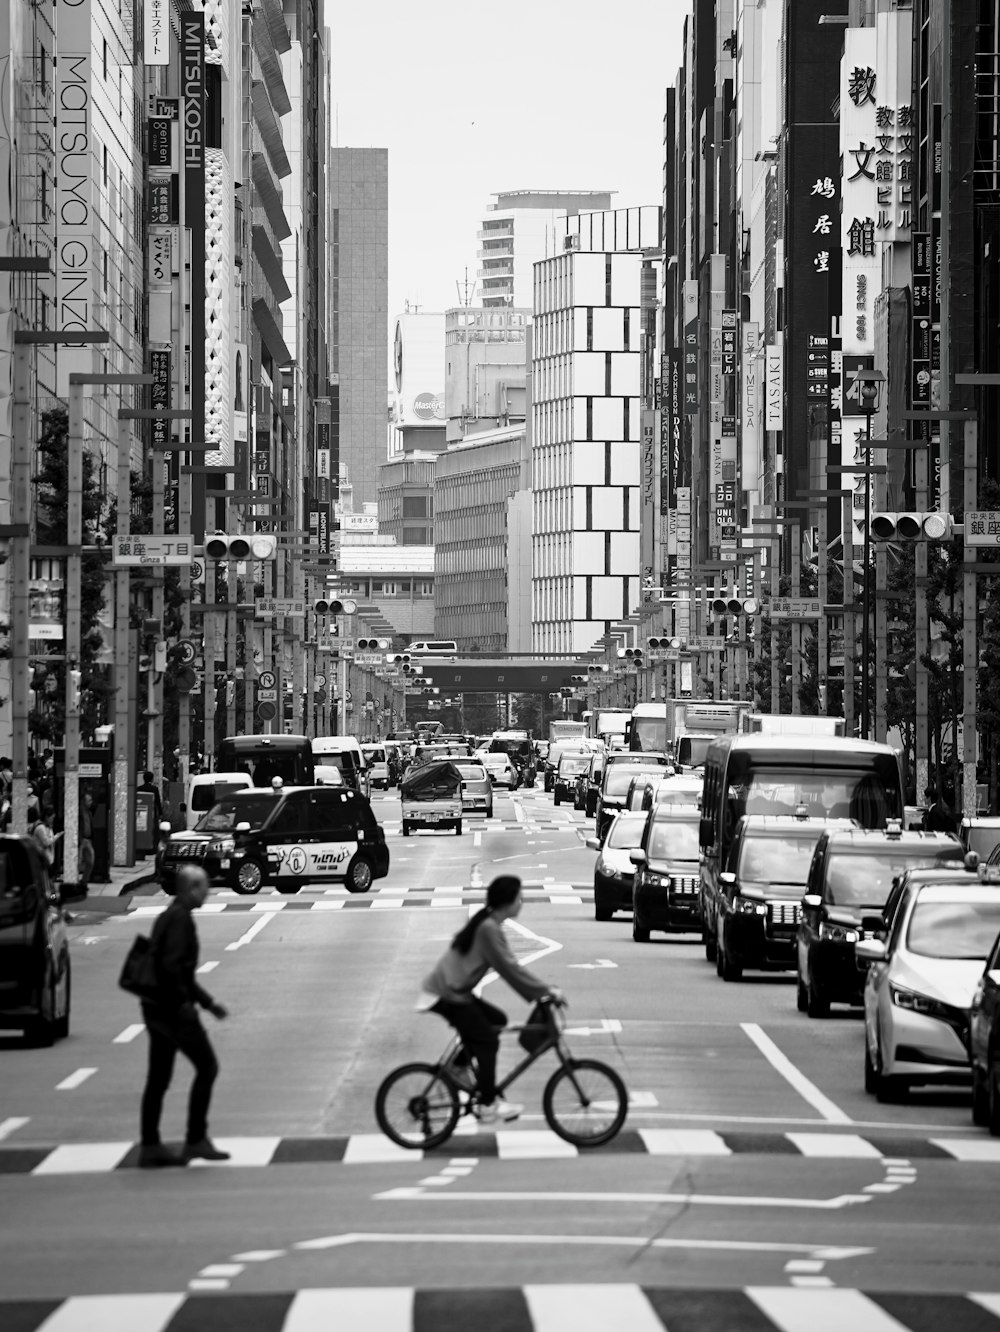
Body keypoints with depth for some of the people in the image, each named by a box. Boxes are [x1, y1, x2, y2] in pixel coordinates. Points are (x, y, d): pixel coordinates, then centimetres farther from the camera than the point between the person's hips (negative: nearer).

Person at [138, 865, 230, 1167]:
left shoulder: (168, 916, 17)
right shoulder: (180, 919, -14)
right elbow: (171, 965, -26)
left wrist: (207, 1002, 26)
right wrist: (185, 1003, -21)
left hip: (157, 1007, 10)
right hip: (173, 1007, -10)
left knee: (158, 1078, 10)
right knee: (207, 1066, -2)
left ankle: (150, 1147, 12)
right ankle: (196, 1140, -1)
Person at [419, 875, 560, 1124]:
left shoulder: (488, 924, 12)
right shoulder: (489, 929, -20)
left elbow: (508, 965, 18)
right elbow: (508, 968, -20)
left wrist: (536, 991, 14)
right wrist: (545, 990, -14)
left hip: (453, 990, 9)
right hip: (447, 995, -9)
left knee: (496, 1020, 15)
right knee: (487, 1041, -4)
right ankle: (488, 1105, 3)